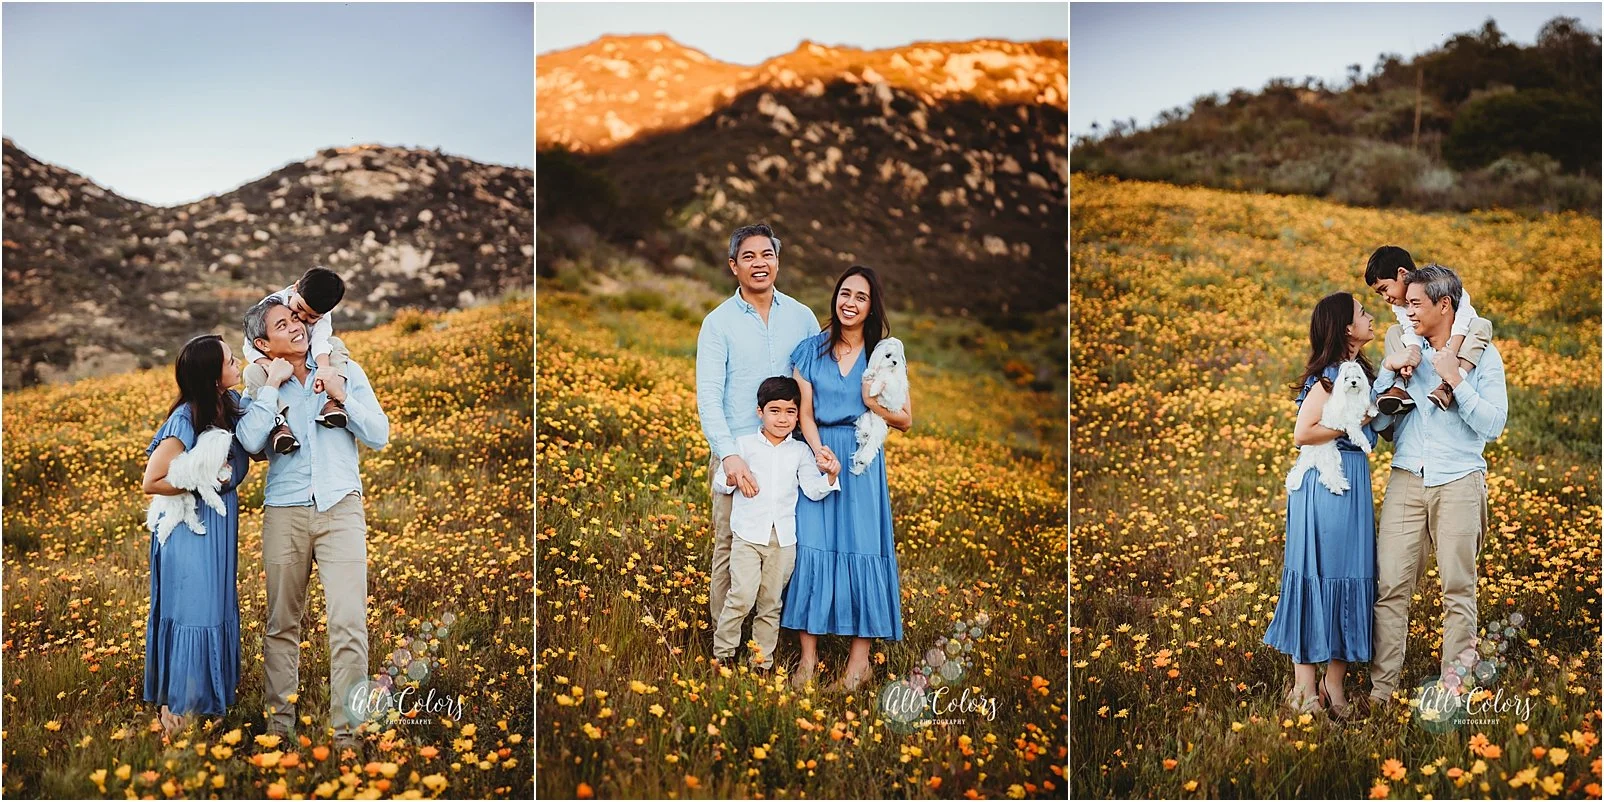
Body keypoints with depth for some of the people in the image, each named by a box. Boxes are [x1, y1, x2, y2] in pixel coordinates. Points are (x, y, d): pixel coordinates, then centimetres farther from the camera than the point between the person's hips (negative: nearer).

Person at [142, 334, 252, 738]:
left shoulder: (233, 404, 0)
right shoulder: (186, 420, -21)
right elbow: (152, 483, -18)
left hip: (221, 524, 8)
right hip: (190, 529, -8)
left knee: (218, 612, 13)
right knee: (192, 616, -5)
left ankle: (207, 707, 23)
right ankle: (176, 718, 3)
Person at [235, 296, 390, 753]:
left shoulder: (346, 371, 9)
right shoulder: (262, 386, 8)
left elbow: (379, 437, 3)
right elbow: (251, 442, -9)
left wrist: (341, 396, -8)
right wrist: (272, 384, -6)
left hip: (340, 508, -1)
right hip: (284, 511, 1)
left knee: (349, 623, -10)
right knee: (281, 623, 6)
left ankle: (347, 728, -6)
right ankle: (279, 722, 17)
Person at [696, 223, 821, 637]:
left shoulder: (802, 317, 8)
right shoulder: (718, 323, 0)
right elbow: (708, 396, -8)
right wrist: (728, 454, -22)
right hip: (736, 454, -2)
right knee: (730, 548, -1)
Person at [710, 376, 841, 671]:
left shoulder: (800, 451, 7)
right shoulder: (744, 444, 3)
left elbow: (814, 491, 0)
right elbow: (719, 484, 4)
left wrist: (831, 477, -20)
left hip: (783, 539, 2)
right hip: (748, 535, -2)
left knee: (771, 603, 8)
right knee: (742, 596, -15)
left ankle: (762, 662, 17)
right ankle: (722, 654, 1)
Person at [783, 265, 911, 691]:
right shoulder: (811, 350, 6)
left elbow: (906, 420, 6)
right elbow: (804, 411, 1)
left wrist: (874, 404, -14)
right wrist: (818, 450, -16)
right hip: (818, 455, 1)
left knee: (861, 550, -2)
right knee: (811, 549, -3)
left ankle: (860, 657, 5)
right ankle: (809, 654, 3)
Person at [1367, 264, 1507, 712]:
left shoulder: (1482, 355, 2)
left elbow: (1493, 426, -6)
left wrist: (1456, 381, -14)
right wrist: (1392, 373, -4)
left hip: (1459, 482, -3)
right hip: (1406, 479, 3)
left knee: (1459, 588, 1)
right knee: (1391, 586, -3)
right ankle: (1381, 688, 1)